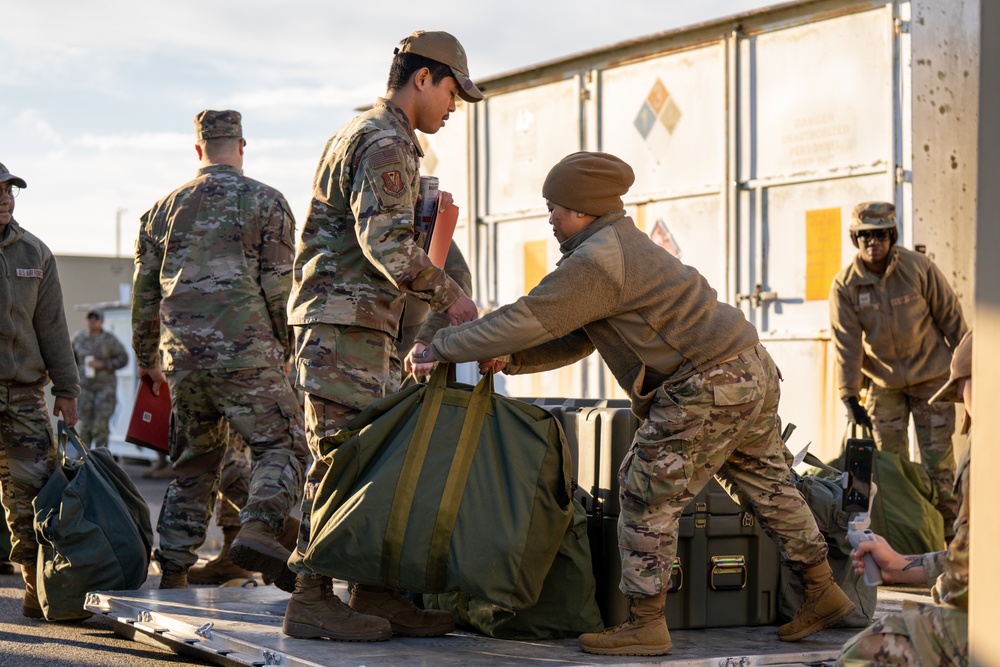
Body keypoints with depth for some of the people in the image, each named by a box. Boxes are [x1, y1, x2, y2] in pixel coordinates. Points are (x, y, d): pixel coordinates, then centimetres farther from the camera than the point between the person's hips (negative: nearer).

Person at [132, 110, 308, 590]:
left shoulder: (165, 208, 15)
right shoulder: (265, 201, 1)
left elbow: (144, 290, 18)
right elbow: (279, 287, -4)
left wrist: (147, 357, 28)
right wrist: (284, 349, 7)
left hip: (182, 357, 5)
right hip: (246, 353, -5)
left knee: (193, 461, 16)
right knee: (281, 446, -1)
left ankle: (173, 572, 14)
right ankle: (258, 527, -28)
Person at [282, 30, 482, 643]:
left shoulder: (364, 134, 23)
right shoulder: (385, 142, -12)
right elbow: (387, 245, -22)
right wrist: (449, 294, -15)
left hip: (366, 326, 11)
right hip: (346, 322, -11)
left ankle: (375, 593, 12)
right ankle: (312, 598, -7)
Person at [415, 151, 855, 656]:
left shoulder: (597, 261, -15)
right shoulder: (625, 249, 18)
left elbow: (527, 320, -17)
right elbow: (575, 341, 20)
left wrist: (440, 348, -8)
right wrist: (510, 359, 7)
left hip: (708, 387, -11)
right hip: (751, 368, 11)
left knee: (647, 495, -3)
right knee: (767, 486, 19)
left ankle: (645, 624, 2)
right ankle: (823, 593, 29)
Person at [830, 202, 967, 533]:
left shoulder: (919, 268, -12)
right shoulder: (845, 285, -9)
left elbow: (951, 318, -4)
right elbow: (847, 343, -8)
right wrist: (849, 396, -12)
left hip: (931, 374, -2)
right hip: (884, 383, 2)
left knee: (937, 458, -3)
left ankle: (948, 528, 6)